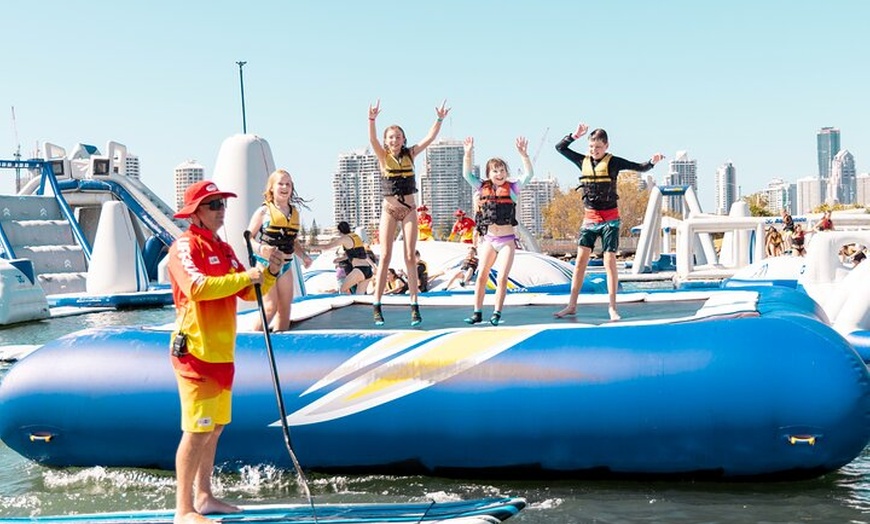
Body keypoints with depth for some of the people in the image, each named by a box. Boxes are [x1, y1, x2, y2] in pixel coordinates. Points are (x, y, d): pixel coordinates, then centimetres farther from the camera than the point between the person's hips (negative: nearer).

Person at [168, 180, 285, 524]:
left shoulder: (224, 249, 17)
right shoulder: (185, 246, -9)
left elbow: (248, 293, 17)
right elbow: (198, 287, -27)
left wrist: (270, 272, -1)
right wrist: (245, 276, -20)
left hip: (221, 352, 9)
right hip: (195, 351, -9)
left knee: (214, 428, 14)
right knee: (196, 430, -9)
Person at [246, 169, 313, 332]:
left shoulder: (294, 212, 9)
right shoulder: (264, 211, -7)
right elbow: (248, 237, -7)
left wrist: (303, 255, 2)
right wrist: (260, 248, -26)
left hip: (285, 266, 6)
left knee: (285, 307, 8)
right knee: (270, 307, -12)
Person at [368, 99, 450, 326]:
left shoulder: (410, 155, 5)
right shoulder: (383, 156, -1)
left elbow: (429, 138, -3)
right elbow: (372, 139, -19)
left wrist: (439, 119, -17)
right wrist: (372, 119, -36)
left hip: (409, 210, 2)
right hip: (389, 210, -2)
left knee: (410, 257, -1)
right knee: (385, 257, -4)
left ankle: (414, 305, 1)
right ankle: (377, 306, 0)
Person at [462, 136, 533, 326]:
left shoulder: (512, 188, -2)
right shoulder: (484, 188, 5)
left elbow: (528, 175, -14)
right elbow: (467, 175, -1)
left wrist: (523, 155, -26)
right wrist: (468, 154, -13)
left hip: (507, 240, -2)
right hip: (489, 239, 2)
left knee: (502, 278, -5)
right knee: (481, 276, 0)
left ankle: (497, 313, 5)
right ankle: (477, 312, 7)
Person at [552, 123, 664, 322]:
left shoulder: (613, 162, -4)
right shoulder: (583, 161, 6)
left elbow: (640, 168, -6)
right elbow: (560, 147, 10)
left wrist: (652, 162, -26)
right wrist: (575, 135, -4)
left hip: (609, 218, -3)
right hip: (589, 217, 3)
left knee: (610, 262, -4)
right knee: (580, 260, 1)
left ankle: (612, 307, 2)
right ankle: (572, 305, 6)